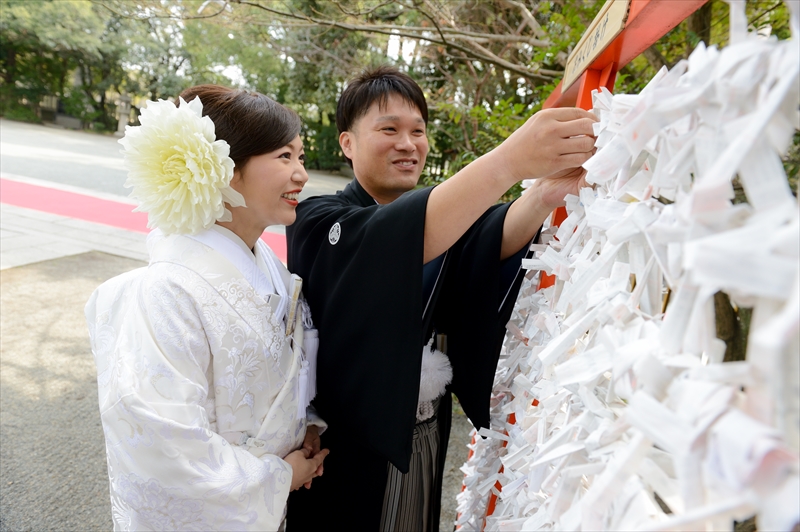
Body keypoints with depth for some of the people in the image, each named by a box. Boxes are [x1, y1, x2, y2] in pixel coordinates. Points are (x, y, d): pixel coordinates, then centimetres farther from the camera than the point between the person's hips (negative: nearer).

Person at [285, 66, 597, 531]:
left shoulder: (443, 218, 5)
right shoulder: (319, 222, -11)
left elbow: (495, 240, -17)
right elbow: (393, 242, -32)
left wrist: (544, 196, -38)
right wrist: (510, 160, -42)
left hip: (427, 440, 5)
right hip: (351, 447, -4)